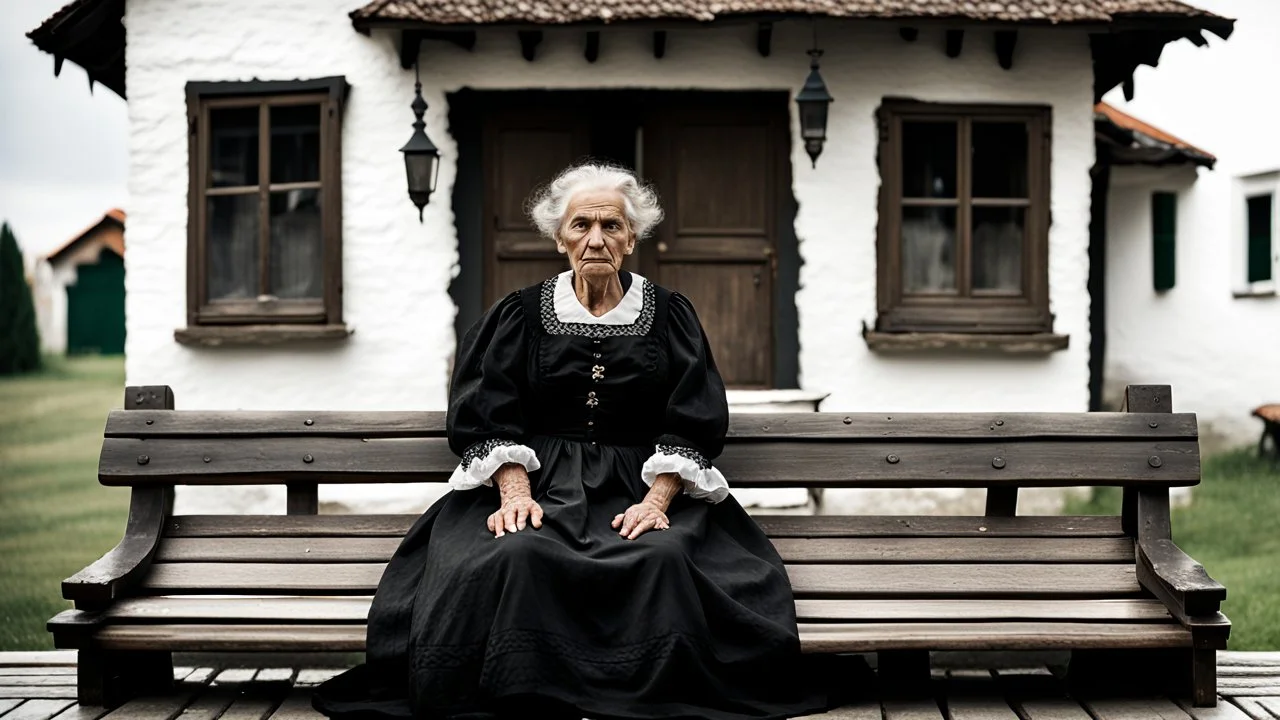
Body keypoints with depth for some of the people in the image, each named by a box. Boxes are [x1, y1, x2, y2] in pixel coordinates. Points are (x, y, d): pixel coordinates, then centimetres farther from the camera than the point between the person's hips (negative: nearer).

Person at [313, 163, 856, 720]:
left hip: (641, 484, 0)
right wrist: (515, 493, -16)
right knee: (516, 556, -33)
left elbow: (693, 426, 2)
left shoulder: (669, 316, 9)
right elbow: (493, 422, 2)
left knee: (664, 558, -34)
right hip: (541, 482, 0)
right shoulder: (521, 316, 10)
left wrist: (656, 501, -14)